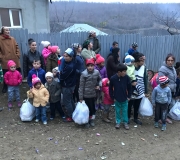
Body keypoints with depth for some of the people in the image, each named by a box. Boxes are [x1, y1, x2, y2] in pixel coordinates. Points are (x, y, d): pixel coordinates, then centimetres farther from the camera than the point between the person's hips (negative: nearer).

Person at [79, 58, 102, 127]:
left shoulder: (97, 72, -4)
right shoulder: (84, 74, -16)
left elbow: (100, 79, 18)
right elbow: (81, 86, -11)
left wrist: (99, 85, -3)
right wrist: (80, 97, -10)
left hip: (93, 94, 4)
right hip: (86, 94, -4)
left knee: (93, 107, 16)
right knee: (87, 108, 5)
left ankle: (92, 120, 37)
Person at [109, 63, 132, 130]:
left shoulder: (126, 77, -14)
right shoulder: (113, 78, -16)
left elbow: (129, 87, -1)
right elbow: (110, 89, -4)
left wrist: (129, 96, 1)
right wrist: (112, 97, -1)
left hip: (125, 98, 1)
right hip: (117, 98, 0)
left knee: (125, 111, 12)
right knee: (118, 111, 14)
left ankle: (125, 122, 28)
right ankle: (118, 122, 30)